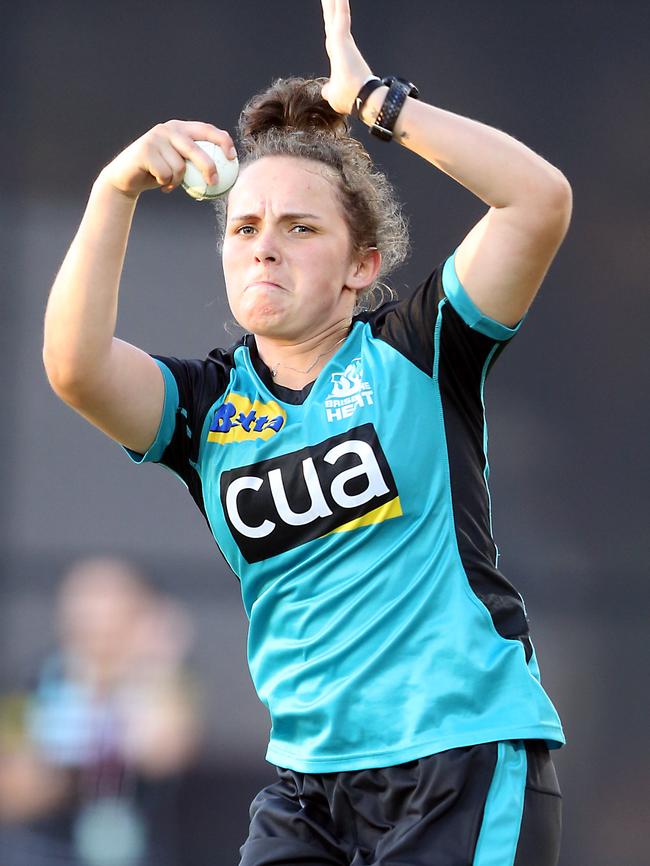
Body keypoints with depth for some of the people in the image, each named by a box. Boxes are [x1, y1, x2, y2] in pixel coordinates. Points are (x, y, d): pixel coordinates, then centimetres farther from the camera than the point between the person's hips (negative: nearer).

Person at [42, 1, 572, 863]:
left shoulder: (417, 351, 0)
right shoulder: (206, 403, 9)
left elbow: (540, 199, -13)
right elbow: (75, 368, -10)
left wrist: (373, 98, -11)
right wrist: (115, 193, -19)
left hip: (465, 759, -4)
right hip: (309, 781, 4)